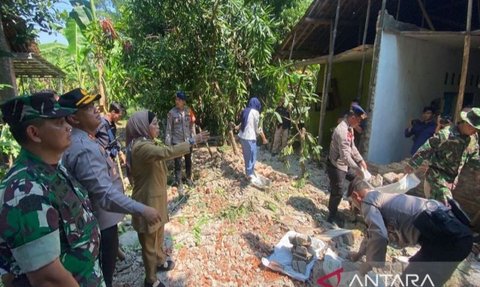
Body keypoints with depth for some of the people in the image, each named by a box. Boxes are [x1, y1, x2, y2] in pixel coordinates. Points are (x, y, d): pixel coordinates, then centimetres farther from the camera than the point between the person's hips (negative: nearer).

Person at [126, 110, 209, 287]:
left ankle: (160, 262, 51)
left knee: (158, 235, 28)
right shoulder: (140, 147, -28)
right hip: (148, 200, -10)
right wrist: (192, 141, -37)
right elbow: (166, 152, -42)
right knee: (149, 241, 10)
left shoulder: (145, 144, 7)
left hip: (155, 197, 10)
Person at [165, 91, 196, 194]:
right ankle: (179, 184, 20)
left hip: (188, 140, 3)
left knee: (188, 160, 18)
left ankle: (189, 178, 41)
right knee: (178, 163, 5)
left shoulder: (188, 111, -3)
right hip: (176, 141, -3)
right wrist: (168, 143, -9)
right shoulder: (172, 112, -11)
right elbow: (169, 129, -8)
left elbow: (192, 125, 5)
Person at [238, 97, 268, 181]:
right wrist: (264, 138, 1)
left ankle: (249, 172, 28)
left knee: (247, 156, 17)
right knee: (251, 156, 3)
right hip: (250, 137, -7)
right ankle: (250, 174, 11)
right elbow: (258, 127, -8)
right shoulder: (255, 112, -9)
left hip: (242, 136, 8)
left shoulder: (245, 111, 11)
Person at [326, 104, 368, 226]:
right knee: (337, 192, 3)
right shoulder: (342, 131, -29)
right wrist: (357, 169, -25)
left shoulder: (349, 128, 3)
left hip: (344, 164, 10)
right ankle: (332, 216, 22)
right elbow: (345, 155, -30)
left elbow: (352, 147, 13)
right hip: (336, 165, -9)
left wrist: (360, 160, 5)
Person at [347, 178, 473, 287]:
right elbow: (374, 231, 38)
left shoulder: (368, 201, -6)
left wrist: (370, 264, -4)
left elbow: (379, 236, -22)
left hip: (445, 236, -10)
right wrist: (360, 253, 51)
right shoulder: (380, 198, 23)